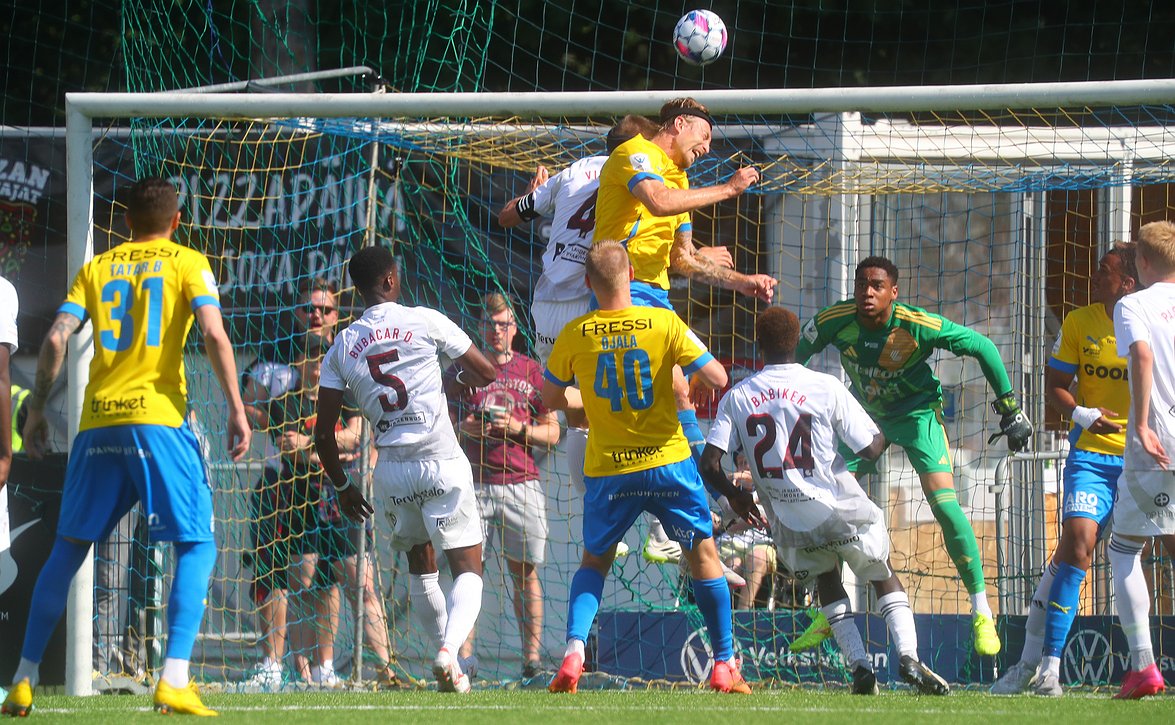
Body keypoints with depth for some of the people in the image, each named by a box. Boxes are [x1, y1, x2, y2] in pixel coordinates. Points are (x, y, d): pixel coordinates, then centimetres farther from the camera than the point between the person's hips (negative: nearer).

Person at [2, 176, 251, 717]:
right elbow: (214, 334, -9)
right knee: (196, 546, 3)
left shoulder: (97, 268, 15)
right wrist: (236, 408, -6)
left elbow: (56, 338, 5)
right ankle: (174, 681, -14)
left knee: (68, 549, 14)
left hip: (97, 423, 4)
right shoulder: (188, 264, 6)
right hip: (158, 420, -4)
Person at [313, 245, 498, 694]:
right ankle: (449, 648, -26)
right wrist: (460, 382, 29)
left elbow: (323, 434, 5)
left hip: (391, 470, 3)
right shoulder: (425, 322, -3)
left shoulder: (342, 347, 6)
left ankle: (450, 668, 23)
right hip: (441, 463, -3)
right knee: (468, 569, 0)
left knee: (420, 565, 24)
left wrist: (342, 487, 20)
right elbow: (487, 374, 7)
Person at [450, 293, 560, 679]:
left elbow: (551, 432, 9)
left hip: (521, 483, 0)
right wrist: (464, 427, -7)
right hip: (474, 483, 0)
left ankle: (532, 655, 5)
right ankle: (463, 656, -7)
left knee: (525, 573, 3)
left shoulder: (531, 370, 9)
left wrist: (519, 428, -8)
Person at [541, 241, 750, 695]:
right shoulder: (664, 324, -9)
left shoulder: (575, 335, -4)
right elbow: (717, 378, -10)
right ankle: (725, 666, 13)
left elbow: (550, 398, 9)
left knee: (594, 562, 18)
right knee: (703, 555, 13)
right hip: (668, 462, -1)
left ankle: (574, 649, -5)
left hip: (607, 471, 1)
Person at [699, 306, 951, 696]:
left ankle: (859, 664, 12)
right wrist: (886, 432, 17)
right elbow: (871, 449, -6)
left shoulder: (736, 397, -1)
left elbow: (709, 464, -6)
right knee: (885, 576, 19)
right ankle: (908, 655, -2)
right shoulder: (826, 388, -8)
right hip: (843, 513, -2)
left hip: (790, 525, 2)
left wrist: (735, 496, 14)